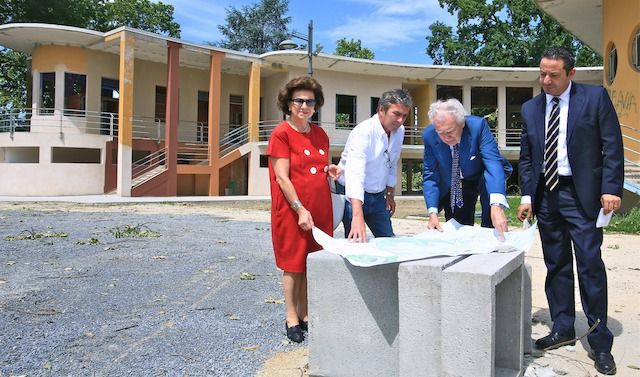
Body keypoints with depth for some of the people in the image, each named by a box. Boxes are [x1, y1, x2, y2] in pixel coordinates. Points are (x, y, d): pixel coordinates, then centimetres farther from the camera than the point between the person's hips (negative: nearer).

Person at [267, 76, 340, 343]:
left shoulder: (320, 134, 12)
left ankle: (305, 313, 24)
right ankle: (292, 318, 17)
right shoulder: (281, 134, -8)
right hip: (292, 209, -6)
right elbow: (282, 178, -13)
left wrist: (330, 170, 1)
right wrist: (300, 209, -19)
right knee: (294, 264, 4)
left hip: (320, 208, 6)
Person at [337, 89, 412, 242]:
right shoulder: (363, 132, -24)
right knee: (356, 242, -6)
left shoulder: (399, 131, 0)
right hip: (353, 195, -7)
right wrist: (358, 216, -47)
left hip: (378, 196, 7)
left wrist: (390, 195, 17)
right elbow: (354, 173, -37)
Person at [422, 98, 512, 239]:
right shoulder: (429, 135, -21)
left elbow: (493, 162, -40)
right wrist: (433, 212, -27)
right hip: (453, 185, 2)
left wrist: (497, 206, -55)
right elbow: (430, 176, -15)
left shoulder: (478, 126, -29)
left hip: (482, 178, -2)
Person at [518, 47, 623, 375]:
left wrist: (610, 189, -13)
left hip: (581, 193, -4)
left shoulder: (595, 97, -2)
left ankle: (599, 341, 7)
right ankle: (563, 329, 23)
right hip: (545, 194, 4)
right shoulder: (530, 108, 10)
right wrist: (527, 195, 5)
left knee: (590, 264, -5)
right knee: (556, 265, 11)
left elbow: (612, 146, -5)